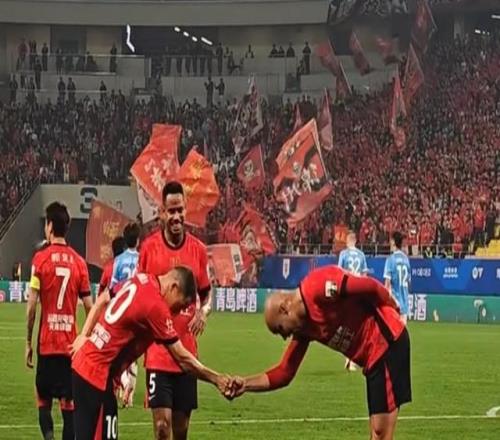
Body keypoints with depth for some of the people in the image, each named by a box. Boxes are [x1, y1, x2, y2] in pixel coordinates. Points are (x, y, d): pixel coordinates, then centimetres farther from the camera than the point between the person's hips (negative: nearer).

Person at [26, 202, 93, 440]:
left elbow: (32, 306, -7)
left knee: (44, 400, 8)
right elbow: (89, 307, 2)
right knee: (68, 402, 5)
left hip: (47, 343, -2)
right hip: (71, 344, 2)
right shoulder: (79, 262, 2)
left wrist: (28, 343, 1)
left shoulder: (41, 258, -6)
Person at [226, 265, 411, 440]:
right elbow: (284, 373, 10)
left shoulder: (318, 287, -17)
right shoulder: (302, 328, 9)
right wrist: (246, 383, -2)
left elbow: (370, 287, -17)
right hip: (373, 359, 9)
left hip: (389, 345, -9)